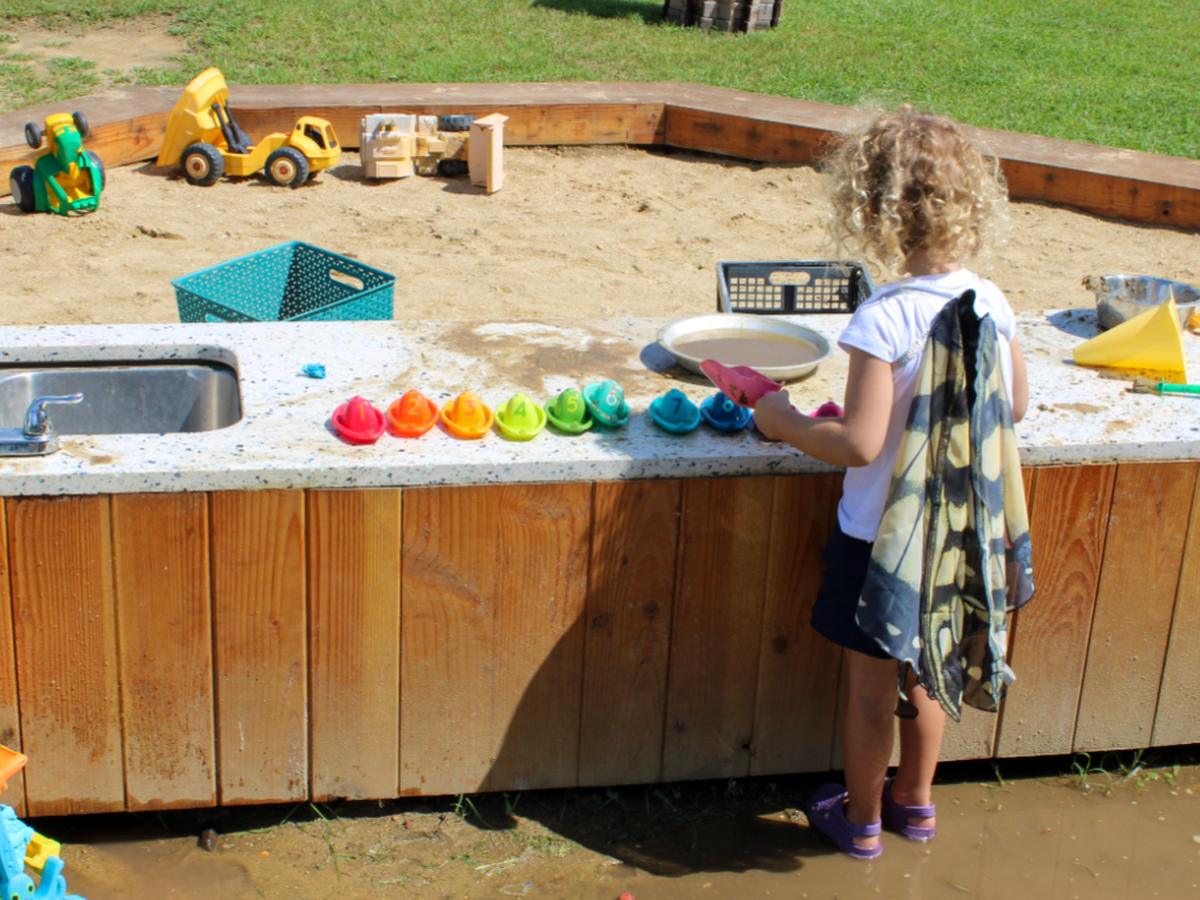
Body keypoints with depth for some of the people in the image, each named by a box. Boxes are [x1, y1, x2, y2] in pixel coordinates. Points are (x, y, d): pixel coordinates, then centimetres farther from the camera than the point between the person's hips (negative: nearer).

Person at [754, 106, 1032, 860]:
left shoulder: (885, 319, -25)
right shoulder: (993, 304, -7)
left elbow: (860, 444, -26)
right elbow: (1015, 406, 7)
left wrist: (783, 421, -11)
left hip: (886, 535, -6)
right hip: (961, 532, 6)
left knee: (874, 685, 13)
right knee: (927, 671, 25)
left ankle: (862, 818, 32)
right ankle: (915, 799, 43)